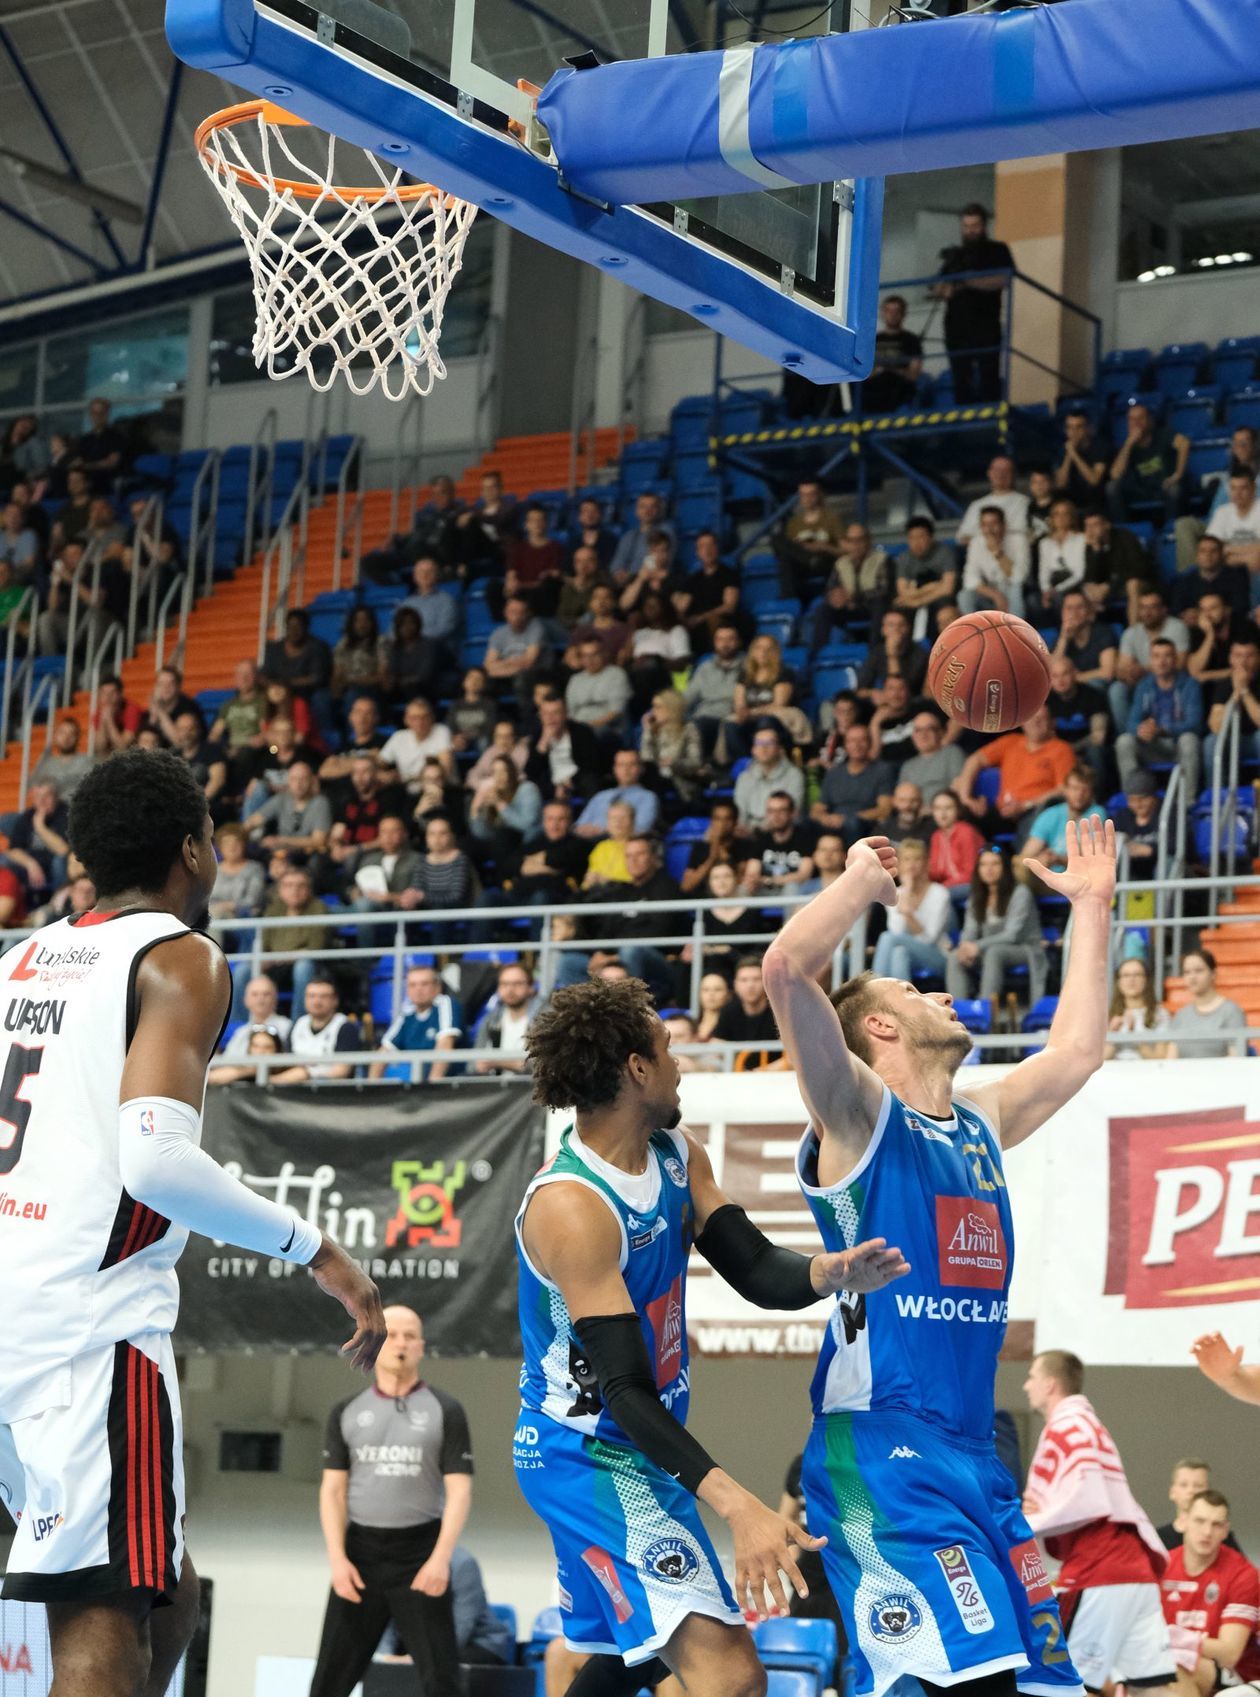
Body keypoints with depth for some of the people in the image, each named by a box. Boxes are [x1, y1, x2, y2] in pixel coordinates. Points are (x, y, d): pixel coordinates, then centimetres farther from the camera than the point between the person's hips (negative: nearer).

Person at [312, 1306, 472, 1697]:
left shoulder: (445, 1411, 1)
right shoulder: (347, 1412, 8)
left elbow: (459, 1490, -4)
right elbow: (333, 1490, 5)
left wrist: (441, 1559, -16)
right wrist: (337, 1558, -7)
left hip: (420, 1553, -2)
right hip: (360, 1552, 2)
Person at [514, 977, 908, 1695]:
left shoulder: (677, 1155, 3)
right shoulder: (571, 1206, -25)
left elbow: (757, 1271, 1)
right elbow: (623, 1391, -29)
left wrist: (830, 1272, -23)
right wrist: (737, 1505, -38)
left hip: (641, 1447, 10)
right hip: (589, 1451, -10)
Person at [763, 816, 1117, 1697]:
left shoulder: (979, 1125, 20)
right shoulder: (860, 1119, -2)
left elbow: (1076, 1052, 31)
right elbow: (787, 970, -17)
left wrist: (1092, 908, 32)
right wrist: (867, 877, -4)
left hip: (975, 1458, 8)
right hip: (879, 1453, -8)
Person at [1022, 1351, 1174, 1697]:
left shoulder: (1068, 1426, -7)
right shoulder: (1080, 1425, 25)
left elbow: (1089, 1500, -20)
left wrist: (1025, 1525, -13)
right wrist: (1041, 1508, 9)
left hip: (1101, 1577, -10)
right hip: (1134, 1572, 10)